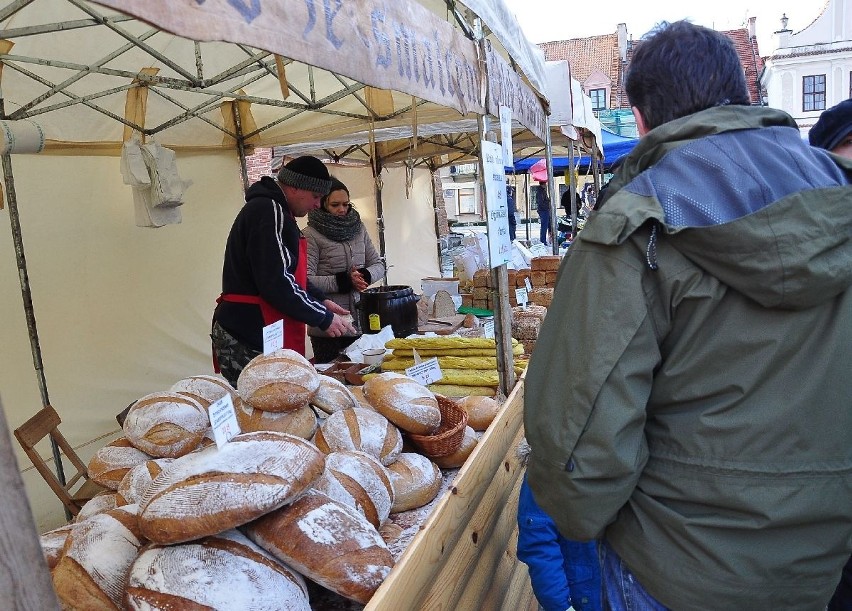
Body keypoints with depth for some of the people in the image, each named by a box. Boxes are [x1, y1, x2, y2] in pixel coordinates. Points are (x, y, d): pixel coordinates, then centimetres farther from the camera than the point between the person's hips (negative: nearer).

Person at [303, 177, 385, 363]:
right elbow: (306, 280, -15)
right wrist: (342, 281, -17)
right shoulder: (311, 235, -7)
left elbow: (378, 264, 14)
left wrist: (365, 275, -7)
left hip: (359, 320, 5)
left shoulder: (358, 227, 12)